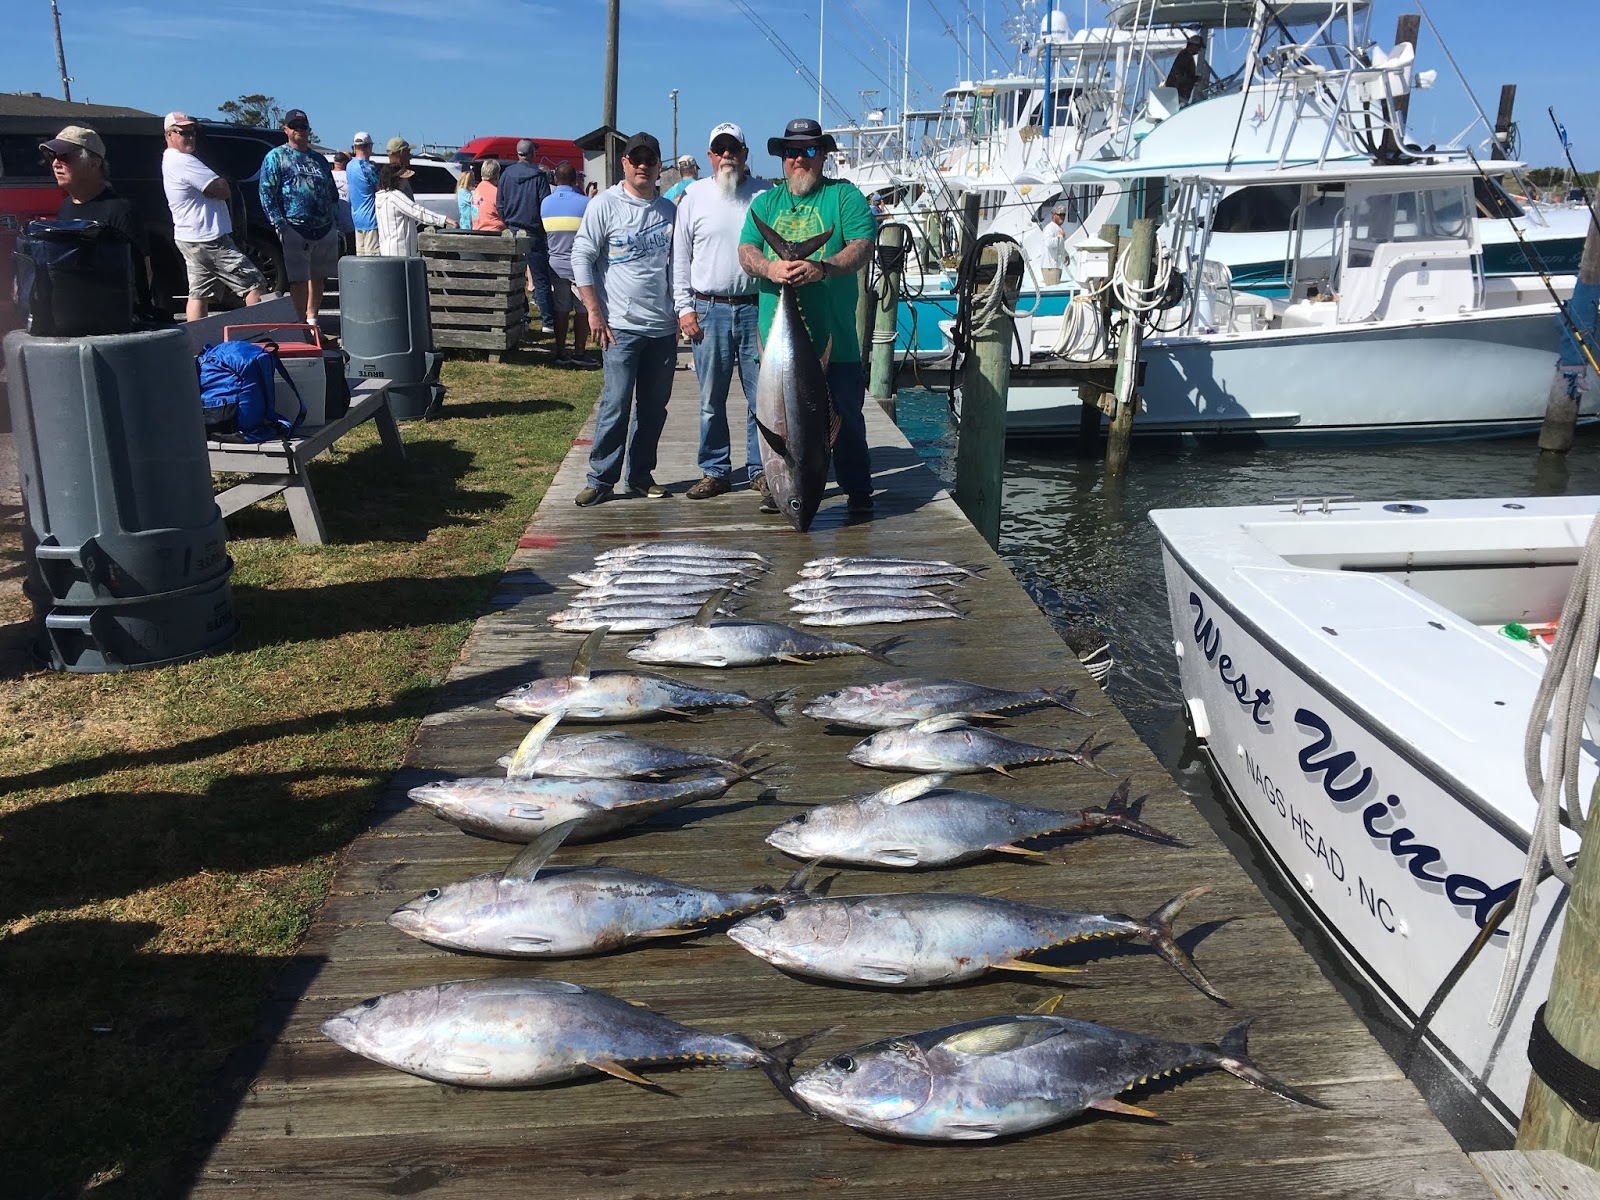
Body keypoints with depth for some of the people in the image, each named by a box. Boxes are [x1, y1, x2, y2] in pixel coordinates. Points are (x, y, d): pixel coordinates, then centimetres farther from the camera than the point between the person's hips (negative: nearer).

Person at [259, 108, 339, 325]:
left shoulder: (319, 159, 19)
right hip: (295, 230, -5)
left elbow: (332, 193, 22)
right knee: (298, 279, -5)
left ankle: (312, 319, 21)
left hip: (325, 230, 5)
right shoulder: (276, 157, 4)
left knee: (319, 278, 10)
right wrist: (279, 224, -13)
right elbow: (267, 192, -4)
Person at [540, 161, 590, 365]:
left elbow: (543, 232, 9)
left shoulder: (545, 203, 1)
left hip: (556, 262, 4)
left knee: (561, 310, 11)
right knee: (582, 310, 5)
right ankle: (578, 354, 6)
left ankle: (560, 354, 12)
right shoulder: (585, 203, -11)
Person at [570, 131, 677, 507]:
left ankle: (640, 475, 21)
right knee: (615, 405, -8)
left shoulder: (669, 210, 12)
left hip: (664, 328, 5)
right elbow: (581, 257, -4)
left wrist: (682, 314, 15)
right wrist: (594, 312, -10)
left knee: (654, 406, 9)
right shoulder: (606, 205, -2)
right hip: (622, 326, -5)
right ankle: (601, 480, 1)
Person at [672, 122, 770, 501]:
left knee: (761, 396, 2)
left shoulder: (765, 195, 7)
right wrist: (684, 307, 0)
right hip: (708, 310, 0)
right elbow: (679, 257, 8)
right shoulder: (693, 196, 7)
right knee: (711, 400, 5)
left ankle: (760, 469, 13)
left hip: (757, 309, 0)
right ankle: (715, 471, 16)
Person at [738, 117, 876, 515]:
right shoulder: (765, 202, 16)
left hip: (834, 334, -3)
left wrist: (823, 268, -27)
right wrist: (770, 268, -19)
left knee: (845, 413, 2)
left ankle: (857, 489, 14)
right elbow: (746, 252, 5)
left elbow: (862, 246, -8)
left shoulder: (845, 195, 5)